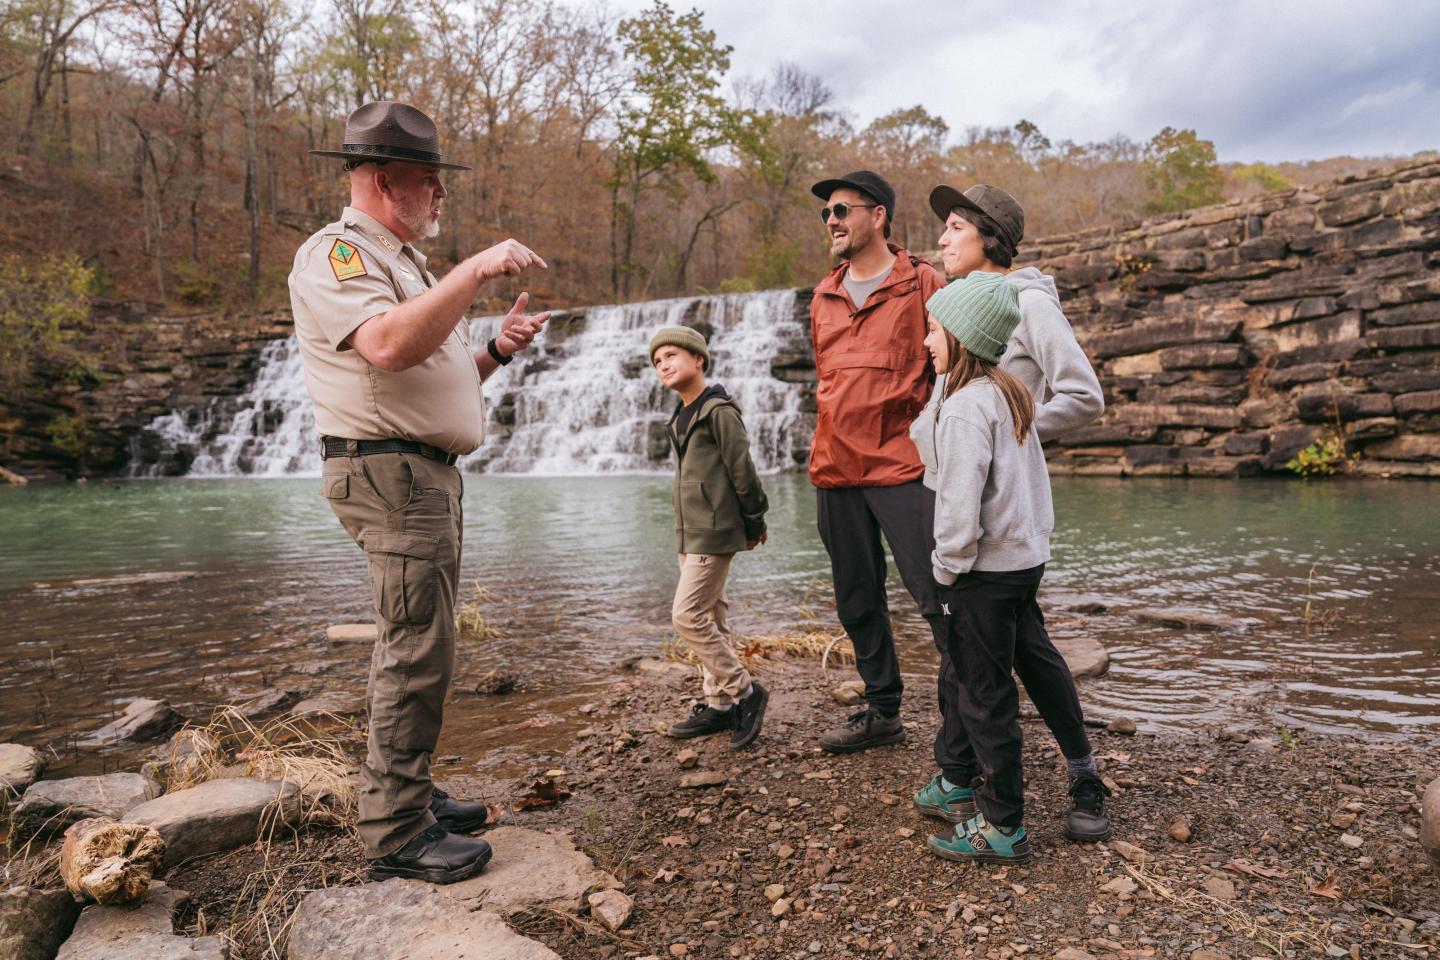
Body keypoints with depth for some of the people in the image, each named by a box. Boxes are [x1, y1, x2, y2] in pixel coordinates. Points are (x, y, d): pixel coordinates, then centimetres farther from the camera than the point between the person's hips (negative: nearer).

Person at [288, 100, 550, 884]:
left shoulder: (400, 262, 23)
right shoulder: (335, 255, -9)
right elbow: (389, 345, -29)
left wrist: (497, 350, 10)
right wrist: (477, 271, -27)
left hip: (427, 472, 10)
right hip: (389, 470, -10)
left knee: (416, 644, 14)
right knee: (416, 649, -9)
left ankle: (409, 795, 26)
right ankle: (395, 832, 2)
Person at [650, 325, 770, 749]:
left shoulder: (718, 410, -13)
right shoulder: (681, 417, 15)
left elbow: (742, 470, -12)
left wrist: (754, 523, -5)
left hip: (714, 533, -9)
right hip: (691, 531, 9)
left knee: (688, 616, -12)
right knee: (710, 618, 12)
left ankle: (744, 692, 0)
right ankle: (719, 704, 20)